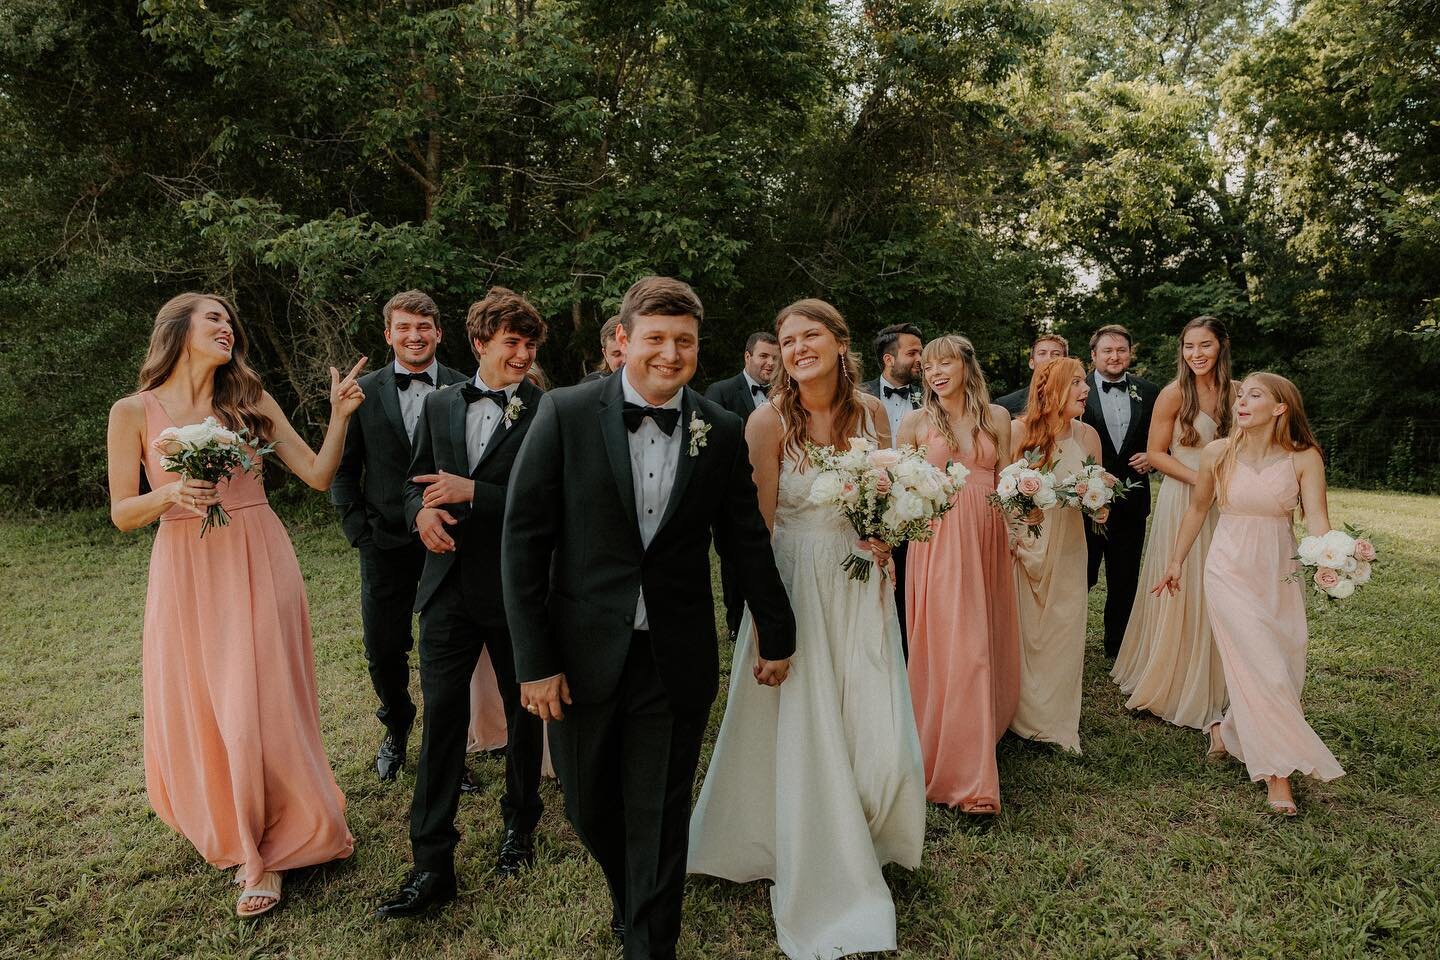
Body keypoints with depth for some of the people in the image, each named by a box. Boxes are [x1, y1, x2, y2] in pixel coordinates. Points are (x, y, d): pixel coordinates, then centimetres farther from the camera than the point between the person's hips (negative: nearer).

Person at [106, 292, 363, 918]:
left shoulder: (250, 402, 5)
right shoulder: (134, 412, 1)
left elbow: (318, 475, 2)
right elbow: (122, 513, 2)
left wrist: (340, 415, -9)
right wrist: (171, 494, -17)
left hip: (259, 566, 0)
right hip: (185, 572, 0)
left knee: (262, 706, 0)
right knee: (197, 713, 9)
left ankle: (266, 847, 19)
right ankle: (236, 835, 36)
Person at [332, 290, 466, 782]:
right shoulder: (364, 391, 3)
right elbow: (343, 470, 7)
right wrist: (359, 532, -1)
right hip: (385, 542, 1)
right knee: (383, 650, 10)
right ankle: (396, 727, 38)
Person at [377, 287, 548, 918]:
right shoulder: (439, 405, 7)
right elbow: (416, 482, 13)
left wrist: (471, 492, -21)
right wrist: (422, 511, -9)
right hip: (449, 586, 3)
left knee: (522, 713, 15)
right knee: (442, 717, 2)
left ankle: (520, 823, 38)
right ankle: (432, 865, 13)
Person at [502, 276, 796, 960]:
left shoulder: (721, 432, -1)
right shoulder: (566, 414, -7)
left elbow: (746, 540, 8)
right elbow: (524, 539, -7)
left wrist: (777, 633, 15)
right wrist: (533, 659, -9)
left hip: (676, 663, 0)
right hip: (583, 656, 0)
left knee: (659, 819, 12)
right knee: (590, 811, 17)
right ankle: (630, 901, 48)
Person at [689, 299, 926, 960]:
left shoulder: (871, 413, -1)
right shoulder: (770, 421, -12)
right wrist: (763, 629, -14)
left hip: (861, 589, 4)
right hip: (793, 587, -3)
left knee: (878, 738, 6)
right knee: (803, 739, 5)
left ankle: (858, 843, 40)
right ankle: (821, 888, 27)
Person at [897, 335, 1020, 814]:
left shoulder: (997, 417, 9)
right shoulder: (916, 422, 1)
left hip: (987, 540, 4)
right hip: (938, 541, -3)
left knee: (985, 645, 10)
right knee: (955, 650, -7)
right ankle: (969, 777, 0)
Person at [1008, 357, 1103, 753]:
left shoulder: (1087, 435, 2)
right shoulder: (1018, 431, -9)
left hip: (1067, 546, 3)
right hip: (1023, 542, -3)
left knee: (1063, 630, 7)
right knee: (1021, 629, 4)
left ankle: (1057, 720, 23)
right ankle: (1023, 716, 21)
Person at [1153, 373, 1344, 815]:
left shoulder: (1304, 459, -7)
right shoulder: (1217, 453, -5)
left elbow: (1317, 519, -16)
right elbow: (1197, 509, 8)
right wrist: (1176, 560, 14)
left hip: (1280, 574, 2)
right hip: (1230, 570, -2)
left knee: (1285, 670, 7)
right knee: (1261, 669, -7)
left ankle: (1228, 730, 33)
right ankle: (1277, 773, 4)